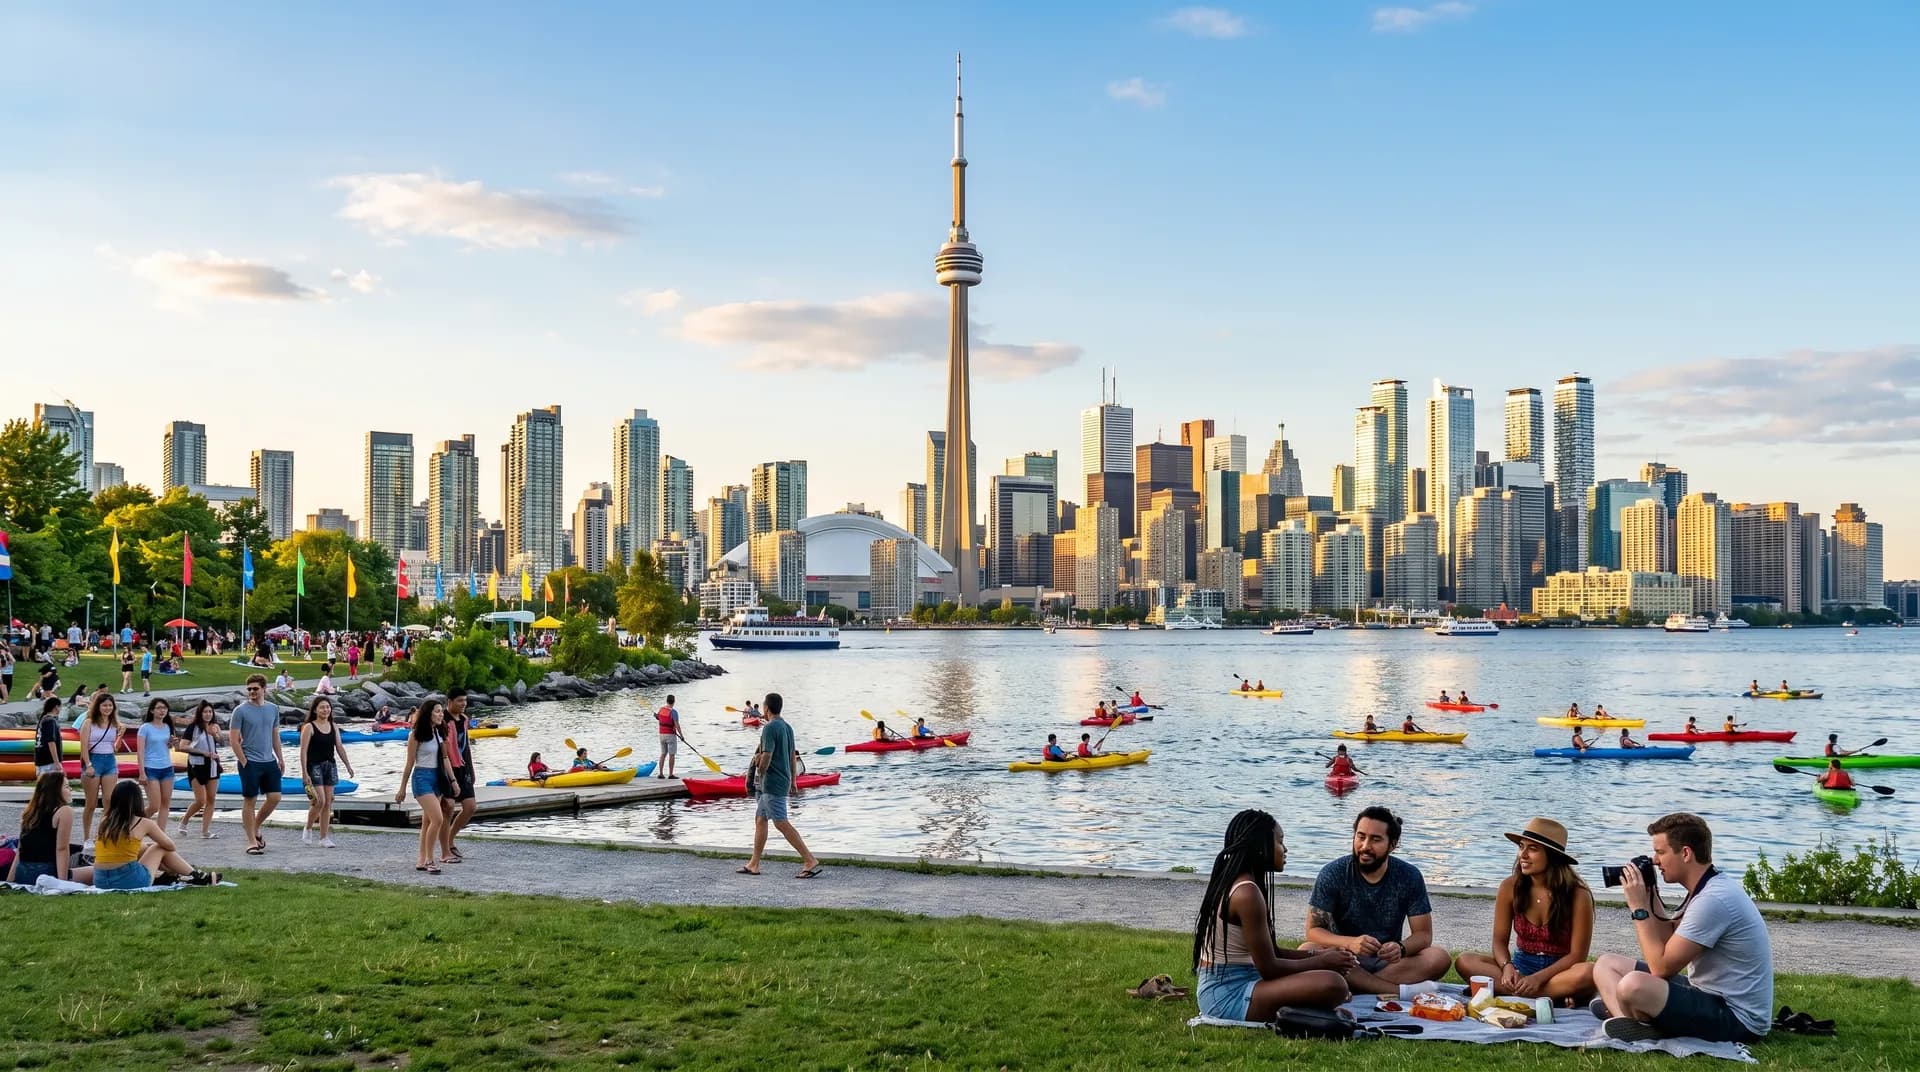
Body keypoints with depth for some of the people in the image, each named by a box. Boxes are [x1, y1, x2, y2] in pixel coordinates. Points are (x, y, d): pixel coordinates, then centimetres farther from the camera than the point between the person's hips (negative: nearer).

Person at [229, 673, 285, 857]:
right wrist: (244, 762, -10)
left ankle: (256, 826, 25)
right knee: (249, 800, 0)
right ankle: (252, 841, 6)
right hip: (250, 762, -5)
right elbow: (233, 738, -7)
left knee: (275, 797, 1)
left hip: (269, 761, 5)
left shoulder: (273, 709, 9)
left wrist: (280, 757, 15)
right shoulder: (241, 710, -6)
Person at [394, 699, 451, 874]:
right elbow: (410, 763, -5)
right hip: (422, 777, -7)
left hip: (437, 777, 7)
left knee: (428, 821, 10)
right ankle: (429, 860, -6)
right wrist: (402, 789, -2)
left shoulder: (439, 733, 9)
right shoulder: (417, 735, -9)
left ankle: (422, 861, 16)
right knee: (438, 819, -16)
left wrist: (453, 780, 9)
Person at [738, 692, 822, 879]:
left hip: (772, 784, -10)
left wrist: (760, 771, -3)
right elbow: (792, 757, 17)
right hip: (784, 781, 10)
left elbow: (766, 756, -21)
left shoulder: (770, 728, -15)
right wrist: (792, 781, 22)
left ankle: (810, 861, -14)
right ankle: (754, 864, 19)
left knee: (782, 823, -10)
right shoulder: (787, 728, 12)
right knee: (760, 819, 16)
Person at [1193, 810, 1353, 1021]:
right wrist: (1322, 961, -3)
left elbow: (1268, 952, 18)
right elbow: (1268, 968, -16)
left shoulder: (1228, 883, 12)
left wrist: (1317, 955, 8)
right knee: (1332, 985, -26)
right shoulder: (1247, 893, -18)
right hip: (1228, 995, -11)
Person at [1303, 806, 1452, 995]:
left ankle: (1355, 986, -28)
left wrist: (1401, 949, -27)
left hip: (1388, 960, 1)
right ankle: (1400, 991, -32)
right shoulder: (1332, 874, -9)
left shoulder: (1410, 877, -3)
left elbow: (1423, 934, -3)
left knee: (1439, 958, -25)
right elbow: (1313, 930, -12)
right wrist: (1350, 943, -33)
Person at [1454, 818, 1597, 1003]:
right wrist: (1507, 967, -22)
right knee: (1464, 962, -24)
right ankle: (1555, 995, -28)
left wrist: (1538, 978, -25)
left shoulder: (1578, 895, -12)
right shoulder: (1510, 887, -4)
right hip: (1521, 966, 3)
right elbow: (1500, 940, 1)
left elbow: (1577, 955, -11)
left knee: (1587, 974, -37)